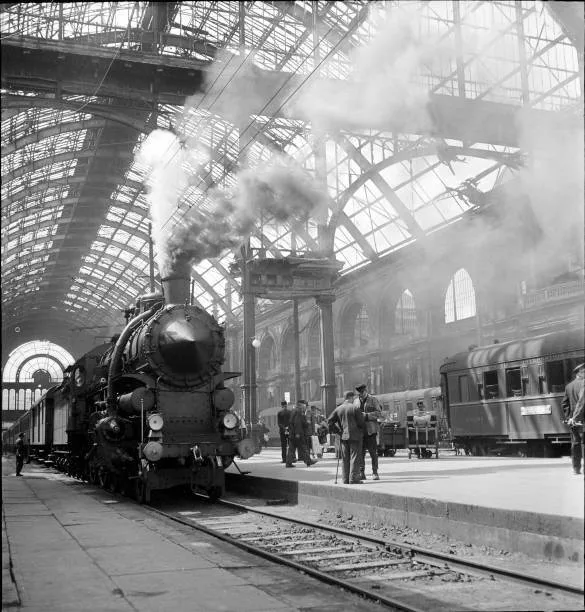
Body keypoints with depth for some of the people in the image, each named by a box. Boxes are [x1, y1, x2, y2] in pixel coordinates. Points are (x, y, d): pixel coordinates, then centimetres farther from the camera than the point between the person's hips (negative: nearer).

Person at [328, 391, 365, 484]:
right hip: (355, 436, -5)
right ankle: (353, 479, -4)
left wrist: (338, 430, 9)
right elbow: (361, 422, -8)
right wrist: (363, 430, 12)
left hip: (343, 436, 5)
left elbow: (330, 421, 5)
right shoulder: (355, 408, -9)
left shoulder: (338, 409, 6)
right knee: (355, 458, 0)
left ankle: (346, 479, 12)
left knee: (345, 459, 11)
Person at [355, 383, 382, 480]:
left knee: (373, 452, -3)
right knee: (360, 452, 0)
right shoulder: (356, 401, 16)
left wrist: (366, 415, -17)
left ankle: (375, 473, 4)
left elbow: (379, 413, -6)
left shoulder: (373, 400, 2)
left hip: (371, 430, -4)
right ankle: (362, 473, 4)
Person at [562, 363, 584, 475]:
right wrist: (574, 417, -19)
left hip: (573, 420, 7)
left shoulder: (568, 386, 12)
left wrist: (567, 417, 14)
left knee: (575, 443, 10)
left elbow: (564, 403, 13)